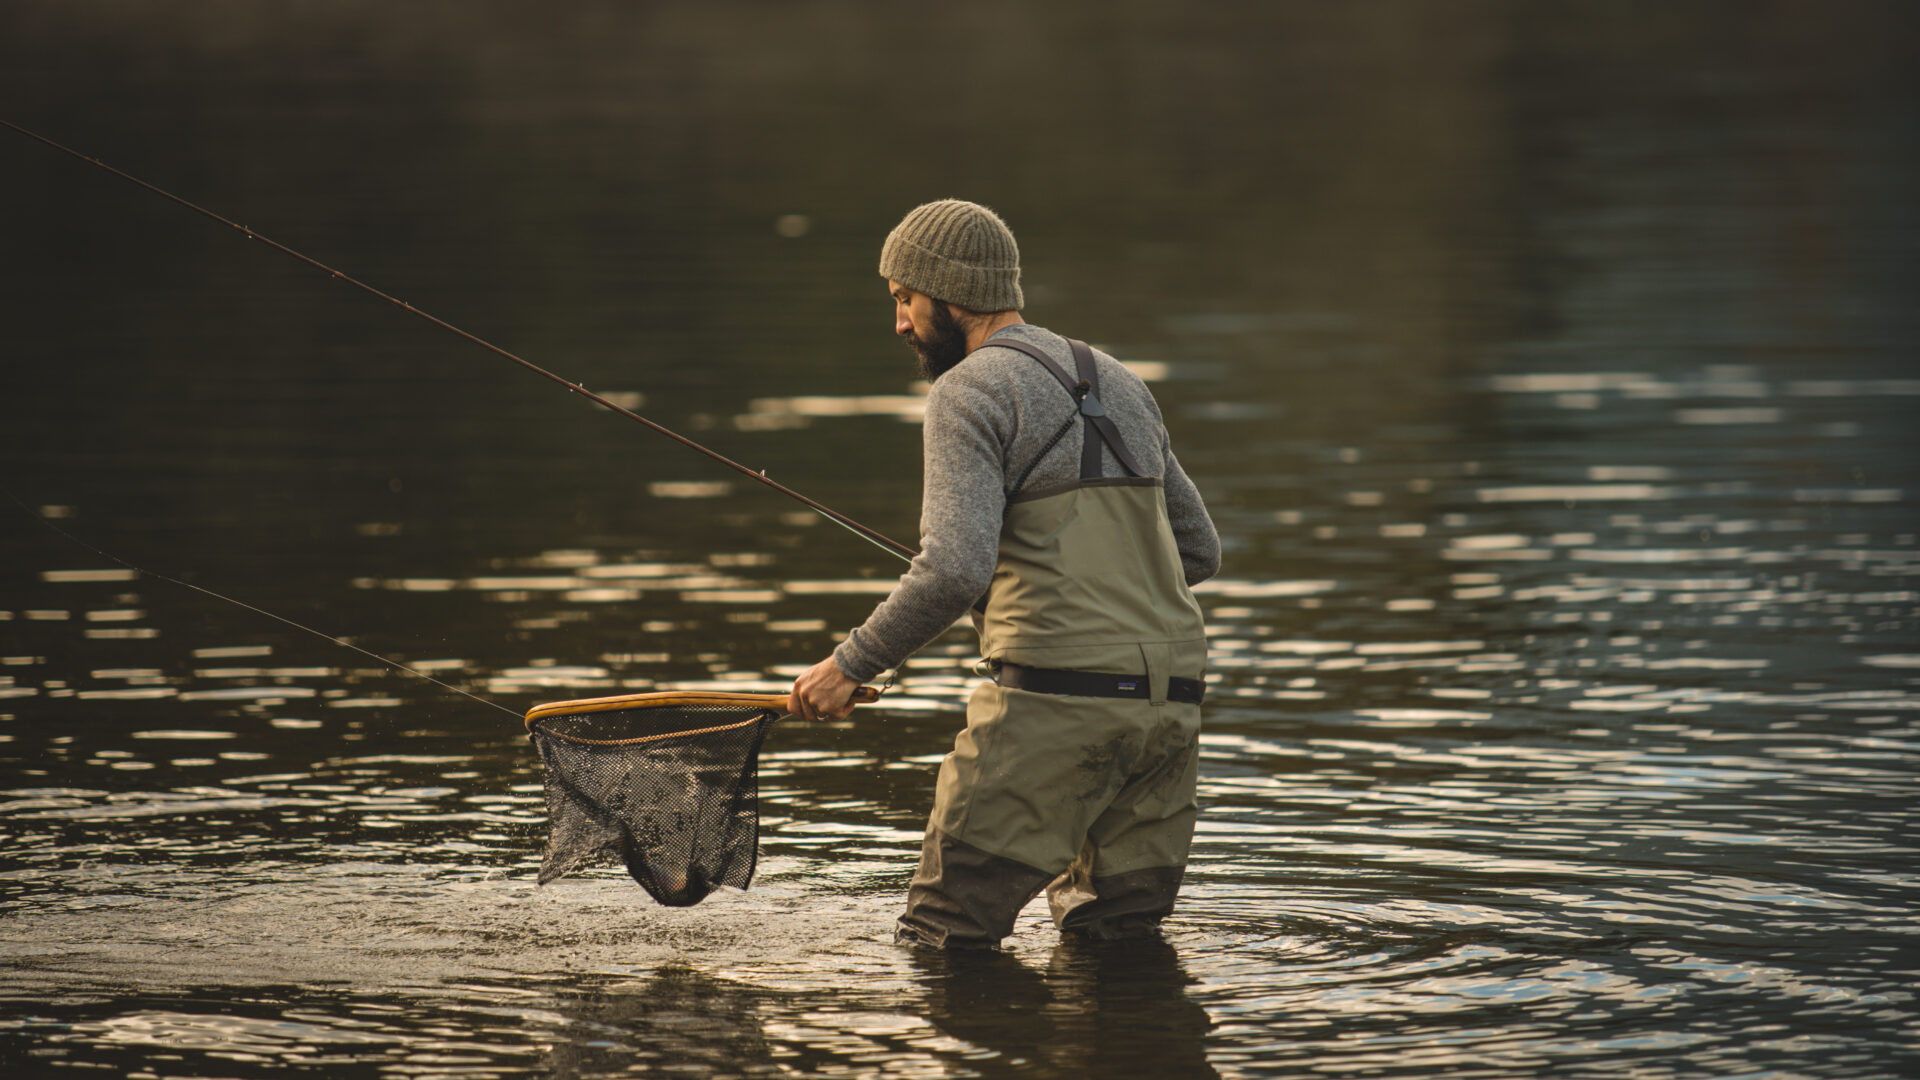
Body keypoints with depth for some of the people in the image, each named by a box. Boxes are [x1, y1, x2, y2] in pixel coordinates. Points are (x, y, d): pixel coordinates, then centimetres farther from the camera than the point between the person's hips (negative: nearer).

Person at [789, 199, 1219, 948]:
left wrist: (852, 665, -7)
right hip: (1169, 700, 8)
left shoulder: (971, 391, -4)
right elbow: (1199, 550, 25)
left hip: (1053, 697, -7)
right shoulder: (1120, 385, 21)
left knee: (945, 933, -2)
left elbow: (955, 571, -16)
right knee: (1116, 935, 16)